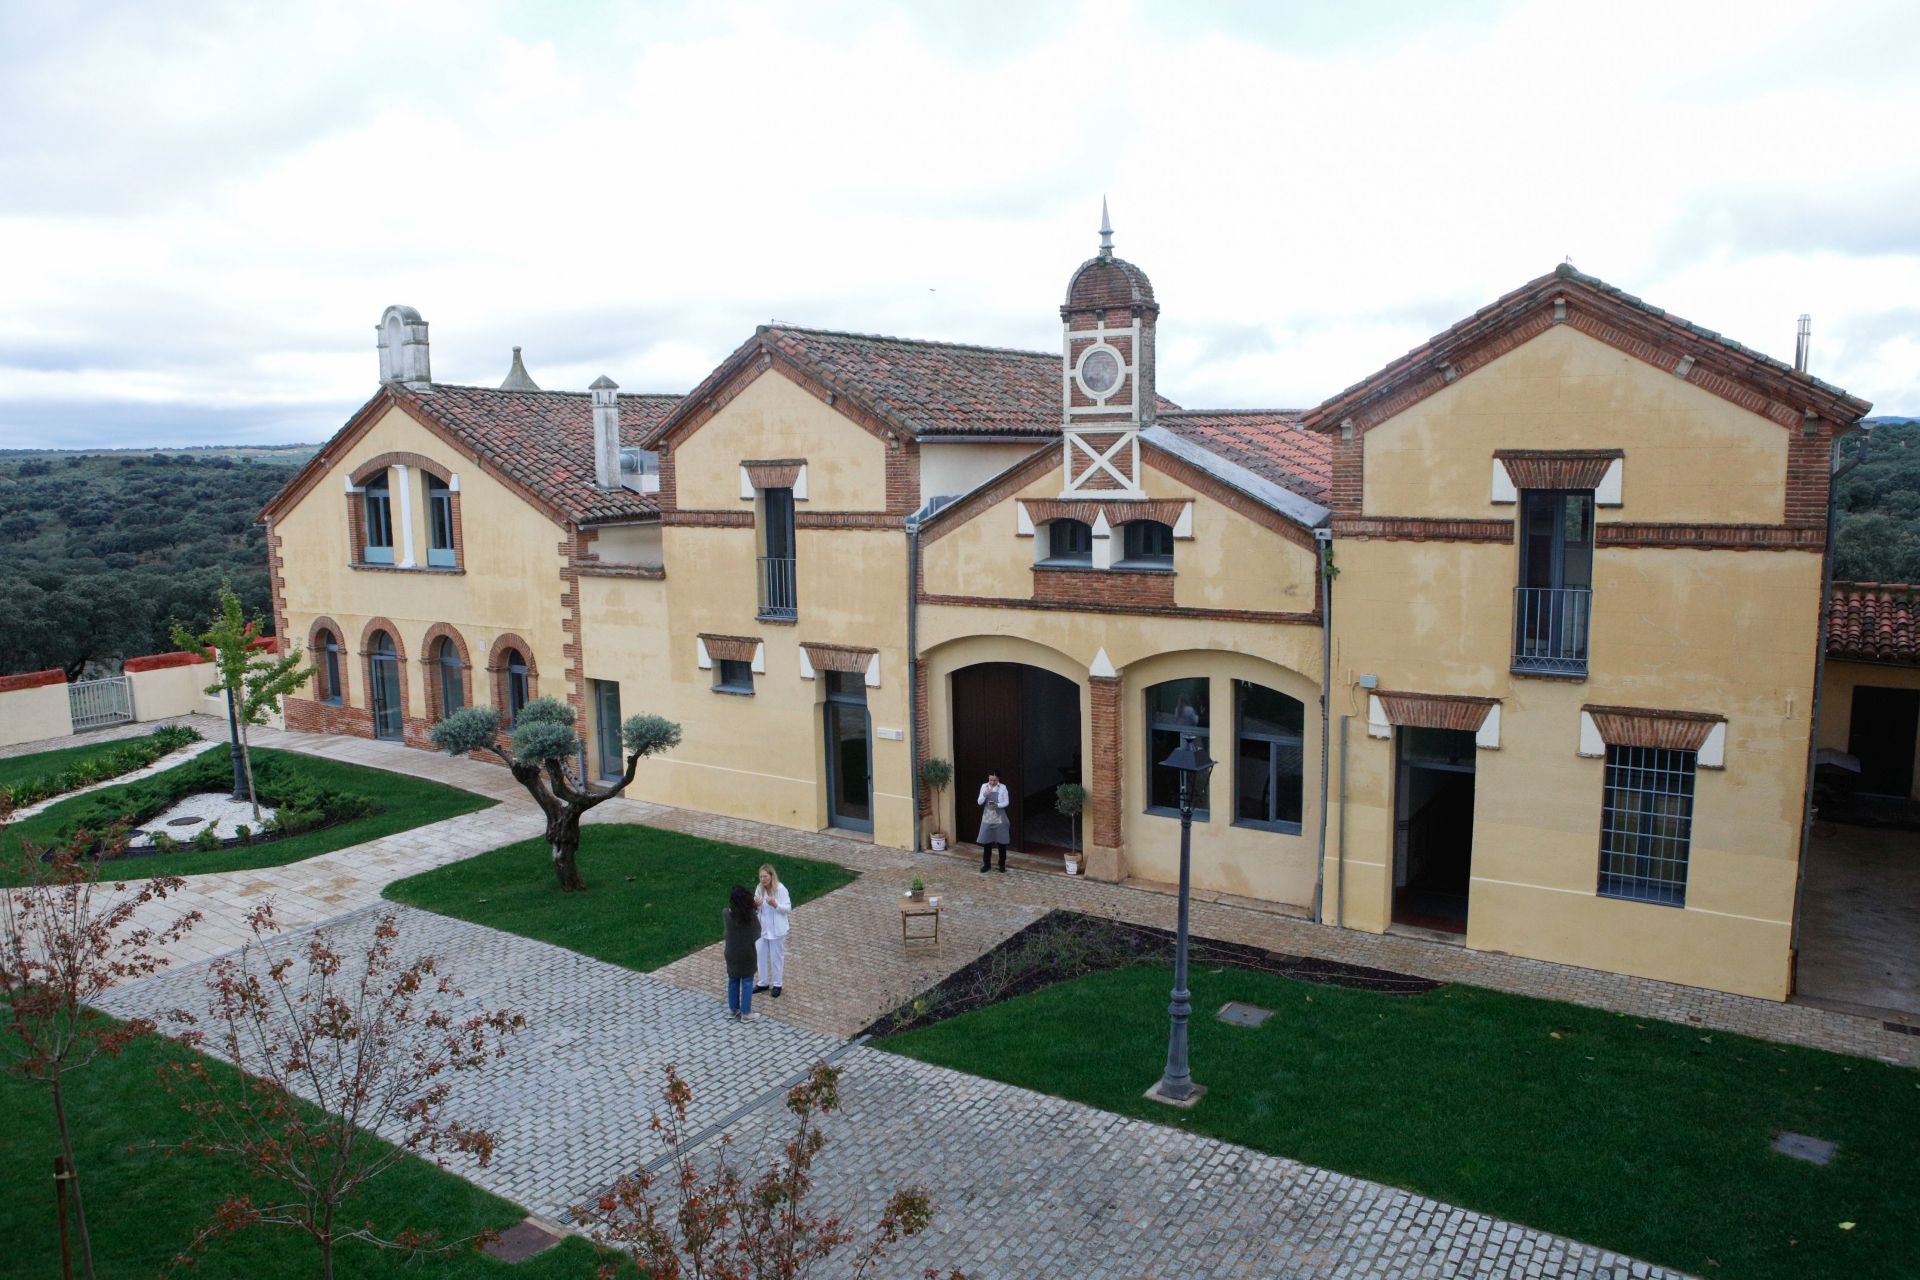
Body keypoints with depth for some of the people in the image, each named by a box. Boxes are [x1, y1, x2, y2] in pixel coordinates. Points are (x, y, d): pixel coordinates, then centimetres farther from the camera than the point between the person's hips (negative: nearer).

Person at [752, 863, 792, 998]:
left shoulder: (781, 889, -20)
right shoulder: (759, 888, -6)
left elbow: (789, 909, -15)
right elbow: (757, 908, 5)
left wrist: (775, 905, -31)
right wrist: (756, 905, -19)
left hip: (777, 930, -5)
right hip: (762, 928, 5)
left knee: (776, 957, 10)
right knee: (761, 956, 15)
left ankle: (777, 985, 27)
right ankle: (763, 983, 33)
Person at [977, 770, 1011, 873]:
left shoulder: (1002, 787, -7)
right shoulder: (984, 786, -1)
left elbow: (1006, 803, -6)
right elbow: (979, 802, -2)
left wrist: (997, 805, -24)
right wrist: (985, 795, -22)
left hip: (999, 819, -2)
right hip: (987, 818, 2)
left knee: (1001, 842, 5)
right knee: (986, 841, 6)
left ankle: (1002, 864, 18)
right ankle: (987, 864, 19)